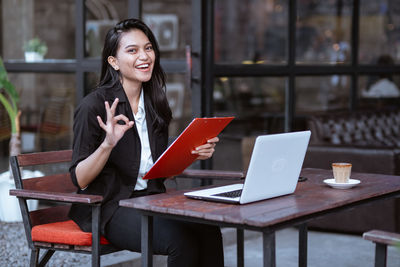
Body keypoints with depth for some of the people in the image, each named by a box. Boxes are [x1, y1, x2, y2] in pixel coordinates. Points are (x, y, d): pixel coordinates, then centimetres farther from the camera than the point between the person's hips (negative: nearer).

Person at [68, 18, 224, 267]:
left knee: (208, 230, -24)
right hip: (108, 208, -6)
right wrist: (108, 143, -27)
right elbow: (80, 179, -11)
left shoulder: (154, 104, 11)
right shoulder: (95, 106, -9)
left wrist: (194, 153, 0)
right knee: (182, 240, -29)